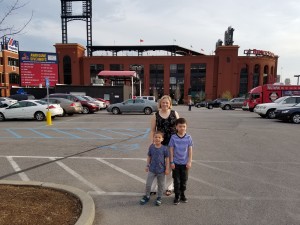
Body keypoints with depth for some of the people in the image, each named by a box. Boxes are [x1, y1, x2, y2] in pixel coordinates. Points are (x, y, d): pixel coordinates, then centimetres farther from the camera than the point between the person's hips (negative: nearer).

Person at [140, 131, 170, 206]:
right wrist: (147, 166, 4)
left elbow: (167, 159, -6)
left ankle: (159, 197, 34)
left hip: (161, 170, -1)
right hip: (152, 170, 2)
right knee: (148, 184, 9)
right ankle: (147, 196, 32)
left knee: (161, 185, 14)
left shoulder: (164, 148, -13)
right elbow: (149, 157, 4)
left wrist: (167, 169, -6)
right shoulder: (151, 147, -6)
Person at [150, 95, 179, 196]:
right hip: (160, 144, 0)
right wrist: (152, 143, -4)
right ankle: (152, 188, 20)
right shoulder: (156, 115, 0)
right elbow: (152, 130, 2)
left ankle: (169, 187, 31)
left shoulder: (174, 113, 1)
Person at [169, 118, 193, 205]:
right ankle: (177, 196, 22)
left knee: (184, 180, 14)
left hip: (185, 163, 1)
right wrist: (171, 162, -6)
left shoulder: (188, 137, -5)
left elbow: (190, 150, -1)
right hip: (176, 163, -1)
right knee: (176, 180, 7)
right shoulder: (173, 137, -9)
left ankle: (182, 194, 33)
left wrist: (189, 162, -3)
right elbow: (171, 150, -5)